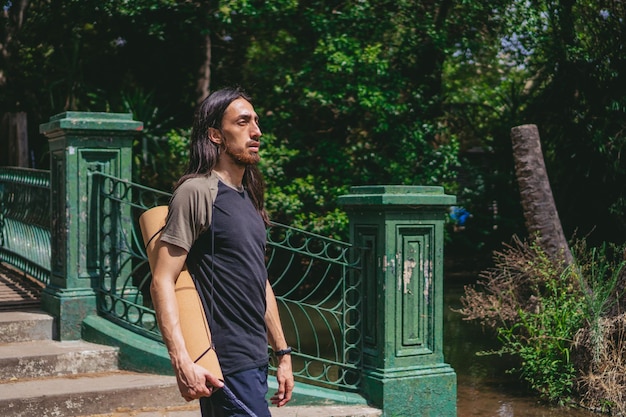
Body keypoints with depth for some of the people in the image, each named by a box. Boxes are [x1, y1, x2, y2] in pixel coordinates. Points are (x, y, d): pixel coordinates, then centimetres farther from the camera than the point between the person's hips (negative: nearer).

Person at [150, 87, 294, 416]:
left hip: (255, 362, 8)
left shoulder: (249, 199, 16)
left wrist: (283, 353, 18)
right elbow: (162, 281, -16)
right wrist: (182, 362, -26)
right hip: (227, 366, -8)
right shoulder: (197, 191, -11)